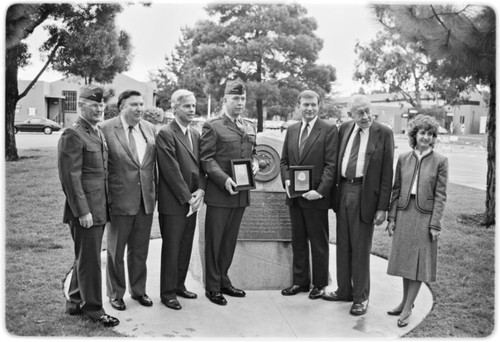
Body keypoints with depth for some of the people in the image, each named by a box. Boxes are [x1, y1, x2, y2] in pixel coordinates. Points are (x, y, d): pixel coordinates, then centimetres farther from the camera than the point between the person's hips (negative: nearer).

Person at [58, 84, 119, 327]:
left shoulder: (98, 132, 14)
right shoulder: (72, 136, -14)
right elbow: (71, 178, -18)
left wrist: (104, 207, 14)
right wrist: (83, 211, -19)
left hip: (99, 209, 9)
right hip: (86, 211, -9)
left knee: (85, 259, 18)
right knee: (89, 260, 3)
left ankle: (75, 303, 33)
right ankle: (94, 308, 17)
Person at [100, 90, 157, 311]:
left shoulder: (150, 129, 6)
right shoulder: (106, 129, -9)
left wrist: (155, 191, 9)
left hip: (146, 200, 4)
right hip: (120, 200, -4)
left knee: (140, 249, 16)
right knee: (116, 250, 11)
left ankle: (138, 290, 33)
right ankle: (115, 293, 28)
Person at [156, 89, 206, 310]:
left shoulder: (195, 134, 14)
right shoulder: (165, 134, -11)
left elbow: (200, 166, 12)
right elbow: (172, 170, -16)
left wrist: (200, 190, -3)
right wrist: (187, 197, -14)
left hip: (192, 201, 7)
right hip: (173, 202, -7)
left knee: (186, 247, 14)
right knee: (171, 248, 2)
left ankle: (179, 285, 29)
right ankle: (167, 292, 15)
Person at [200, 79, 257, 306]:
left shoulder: (250, 127, 15)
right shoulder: (212, 126, -6)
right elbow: (206, 159, -10)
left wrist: (255, 163, 1)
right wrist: (224, 179, -22)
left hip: (241, 193, 6)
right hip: (219, 193, -6)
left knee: (230, 240, 16)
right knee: (214, 241, 4)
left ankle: (223, 281, 30)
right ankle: (212, 287, 16)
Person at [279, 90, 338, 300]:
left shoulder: (329, 130, -5)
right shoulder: (291, 130, 12)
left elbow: (331, 164, -11)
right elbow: (284, 161, 14)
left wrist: (320, 191, -19)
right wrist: (287, 180, -4)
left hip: (315, 197, -5)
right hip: (294, 196, 5)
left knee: (319, 242, 7)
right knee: (298, 241, 14)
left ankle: (319, 284, 22)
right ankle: (300, 281, 26)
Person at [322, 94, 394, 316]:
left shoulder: (384, 134, -6)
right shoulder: (344, 129, 8)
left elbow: (386, 173, -7)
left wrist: (382, 207, -11)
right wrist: (333, 192, 6)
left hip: (364, 195, -5)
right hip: (343, 191, 5)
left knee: (360, 248, 3)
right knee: (343, 246, 14)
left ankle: (361, 297, 19)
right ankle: (344, 290, 30)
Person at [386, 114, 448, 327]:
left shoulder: (440, 161, -4)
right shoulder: (403, 159, 5)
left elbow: (440, 195, -5)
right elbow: (396, 190, 6)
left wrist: (435, 224, -10)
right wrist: (392, 217, 2)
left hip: (425, 215, -3)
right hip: (404, 214, 3)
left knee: (419, 262, 3)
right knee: (405, 260, 13)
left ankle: (408, 308, 14)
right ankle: (405, 301, 29)